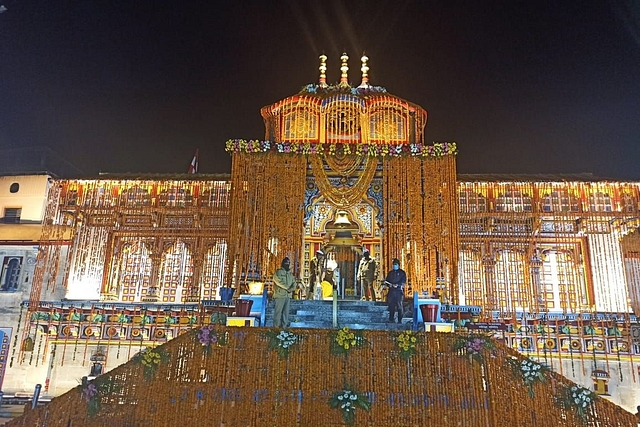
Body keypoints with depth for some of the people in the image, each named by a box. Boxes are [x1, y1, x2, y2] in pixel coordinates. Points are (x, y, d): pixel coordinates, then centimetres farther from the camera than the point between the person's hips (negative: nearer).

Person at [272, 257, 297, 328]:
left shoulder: (290, 274, 20)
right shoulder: (278, 272, 0)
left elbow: (294, 283, 12)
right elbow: (279, 281, -14)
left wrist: (292, 288, -10)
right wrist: (287, 288, -13)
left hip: (288, 295, 6)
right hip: (280, 295, -6)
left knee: (286, 311, 6)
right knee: (278, 311, -5)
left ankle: (285, 325, 10)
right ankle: (276, 326, -2)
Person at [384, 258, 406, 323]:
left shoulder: (402, 272, 6)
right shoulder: (390, 273, 19)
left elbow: (404, 282, -4)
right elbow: (386, 281, 16)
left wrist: (397, 285, -18)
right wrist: (389, 284, -5)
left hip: (399, 291, -4)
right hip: (391, 291, 4)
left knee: (399, 305, -6)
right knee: (391, 305, 2)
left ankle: (400, 320, -2)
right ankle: (391, 320, 9)